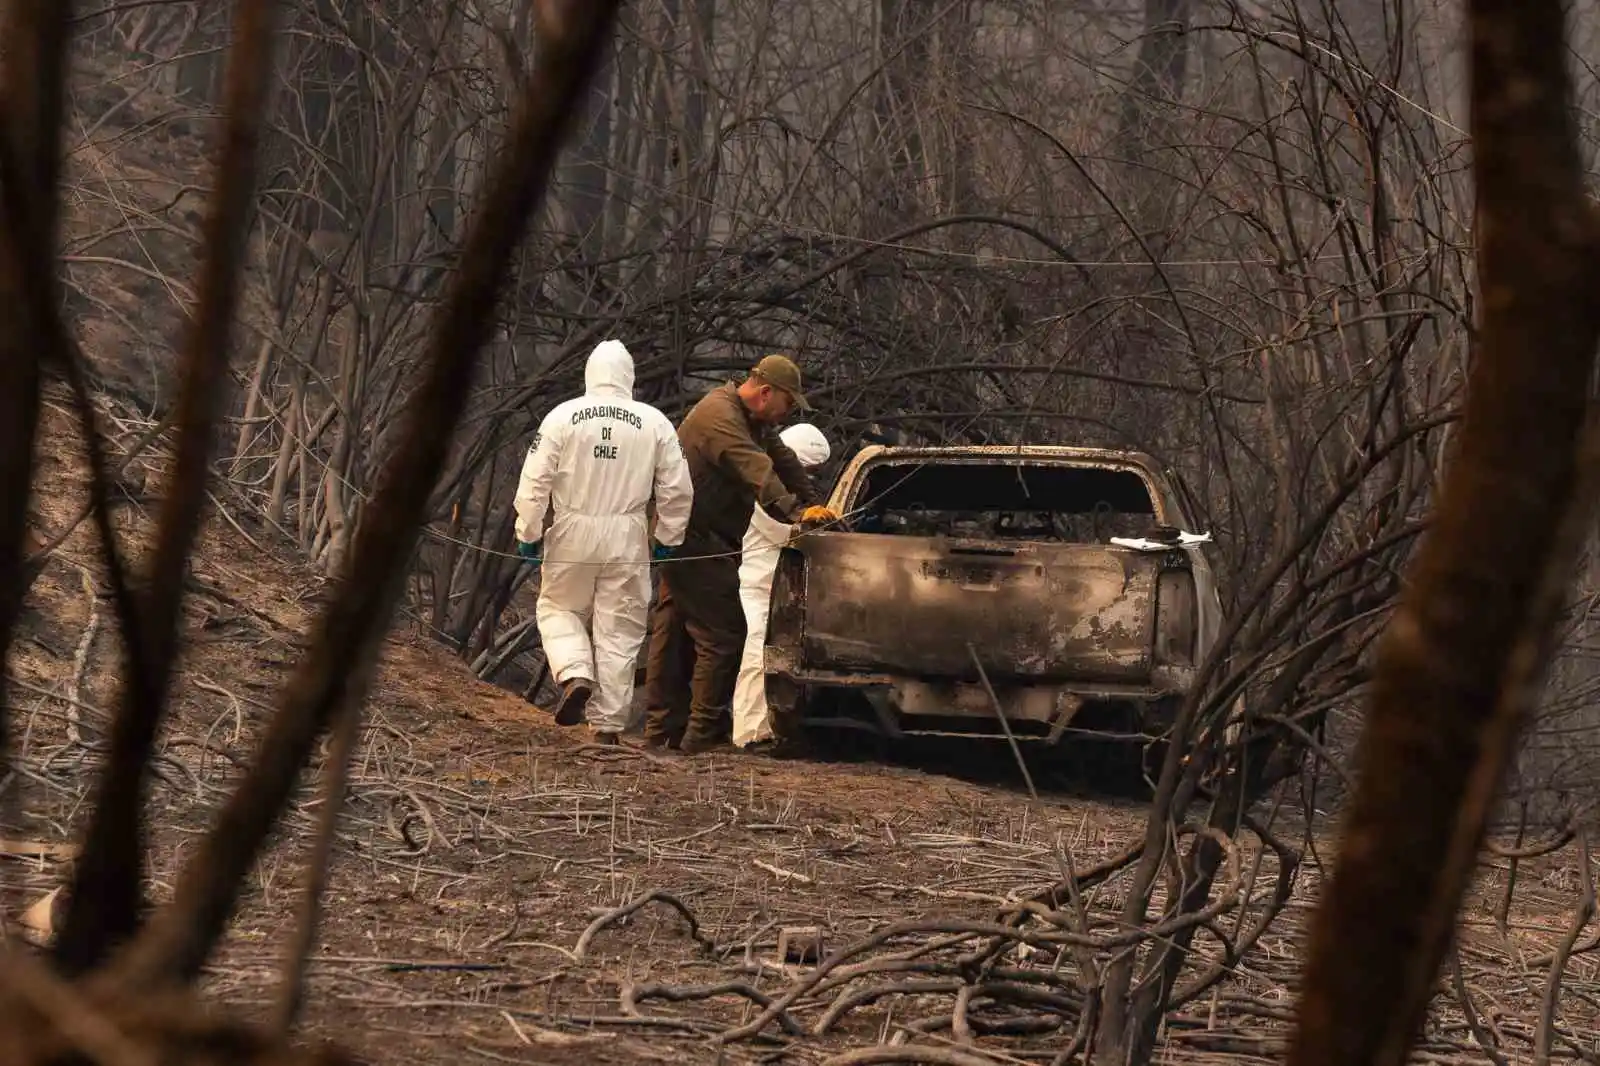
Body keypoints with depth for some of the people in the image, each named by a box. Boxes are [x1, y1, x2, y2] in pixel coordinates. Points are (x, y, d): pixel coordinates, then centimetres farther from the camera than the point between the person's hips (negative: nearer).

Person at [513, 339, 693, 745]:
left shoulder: (563, 416, -5)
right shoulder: (655, 423, -1)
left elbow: (534, 482, -6)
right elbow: (678, 489, 2)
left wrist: (528, 534, 4)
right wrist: (666, 539, 15)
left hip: (573, 533, -1)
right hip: (627, 540, 1)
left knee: (559, 609, 19)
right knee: (619, 630, 7)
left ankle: (575, 675, -6)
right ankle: (608, 723, 8)